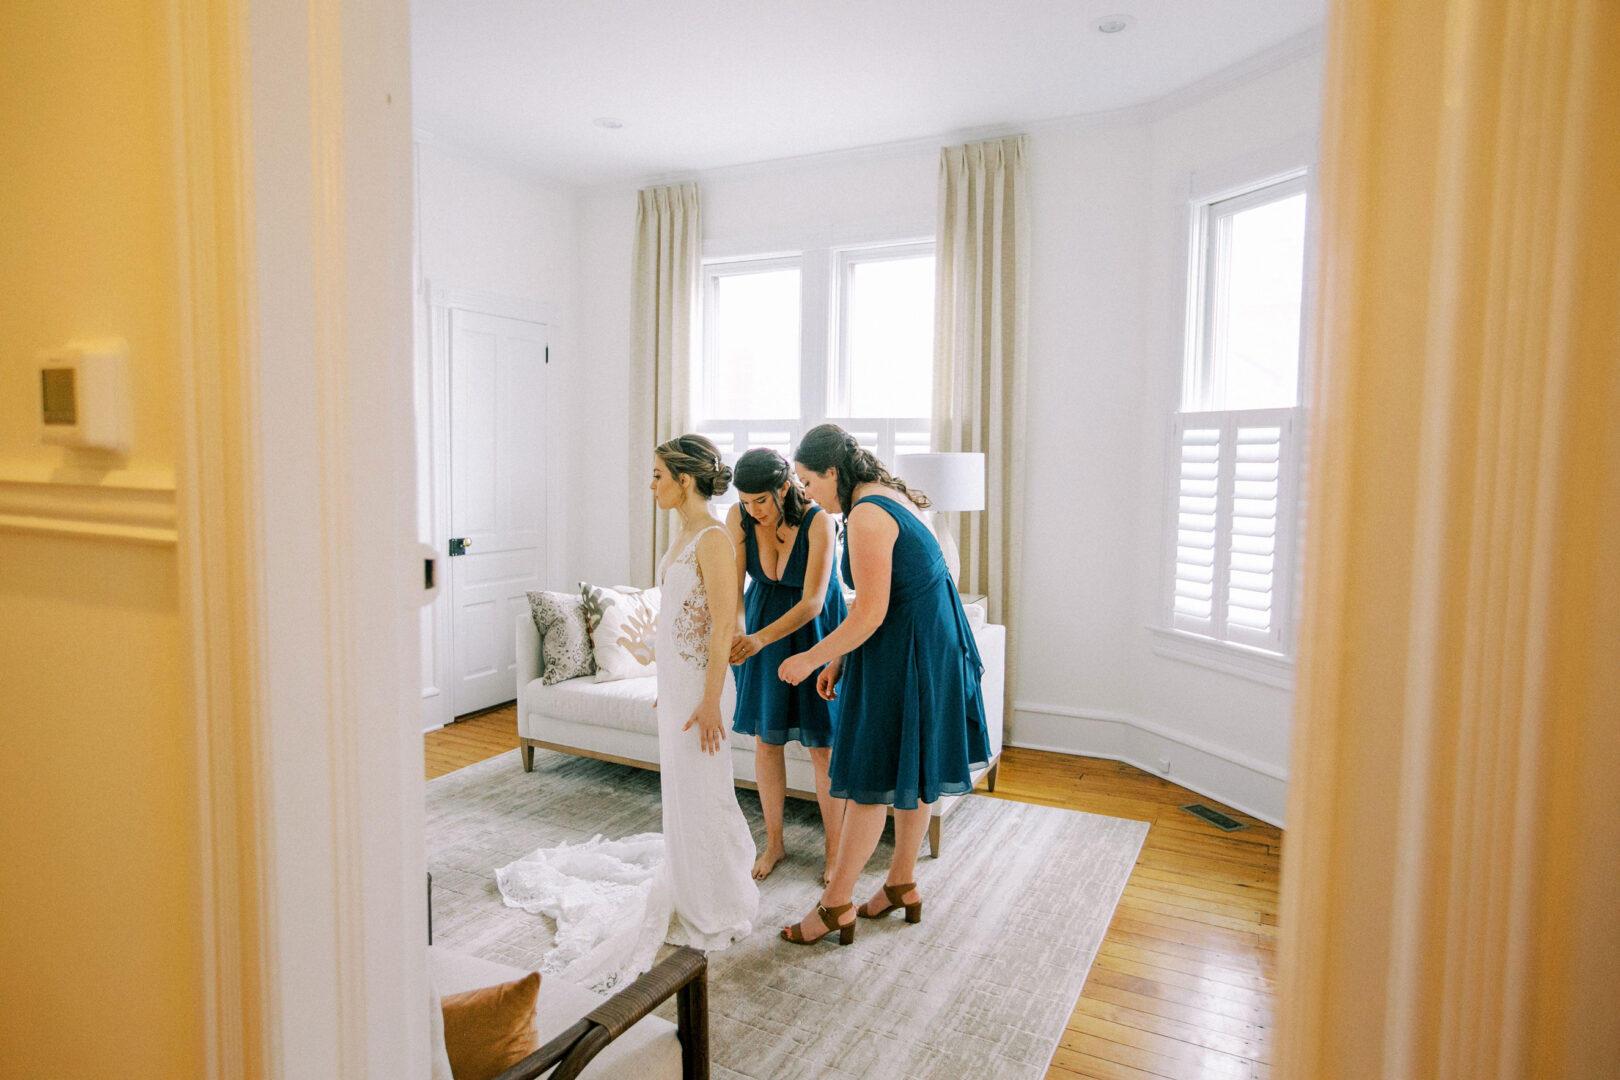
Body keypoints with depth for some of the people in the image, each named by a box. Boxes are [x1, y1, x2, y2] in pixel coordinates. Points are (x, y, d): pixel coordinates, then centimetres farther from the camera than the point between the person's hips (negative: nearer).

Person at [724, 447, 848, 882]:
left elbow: (812, 602, -30)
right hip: (761, 621, 4)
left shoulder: (817, 521, -27)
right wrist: (736, 633, -36)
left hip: (813, 628, -3)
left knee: (822, 743, 0)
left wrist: (759, 639, -43)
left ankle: (834, 847, 18)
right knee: (765, 737, 7)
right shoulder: (738, 517, -16)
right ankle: (774, 841, 24)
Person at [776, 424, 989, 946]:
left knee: (872, 781, 0)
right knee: (907, 774, 19)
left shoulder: (866, 516, -21)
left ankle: (836, 906, 13)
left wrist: (810, 659, -12)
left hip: (905, 656, -10)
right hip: (932, 643, 10)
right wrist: (839, 659, 15)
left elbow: (870, 613, -23)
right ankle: (903, 885, 33)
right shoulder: (885, 496, 11)